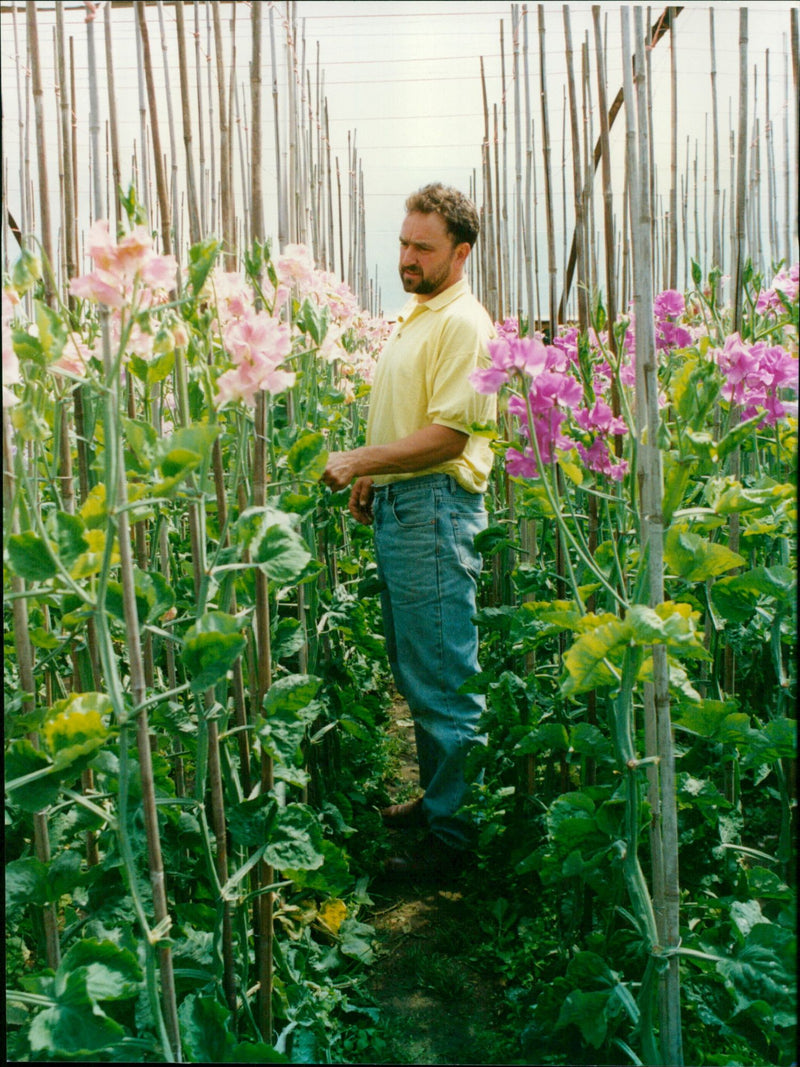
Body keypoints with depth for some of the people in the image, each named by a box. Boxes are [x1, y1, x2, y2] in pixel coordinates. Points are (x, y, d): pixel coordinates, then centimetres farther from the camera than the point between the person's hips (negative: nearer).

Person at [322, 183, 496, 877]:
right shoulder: (411, 317, 19)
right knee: (414, 671, 17)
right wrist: (372, 476, 20)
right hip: (396, 506, 10)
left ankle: (456, 833, 7)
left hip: (437, 508, -10)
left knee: (444, 680, -4)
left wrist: (362, 460, -18)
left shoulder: (463, 325, -12)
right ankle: (436, 797, 30)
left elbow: (447, 435, -19)